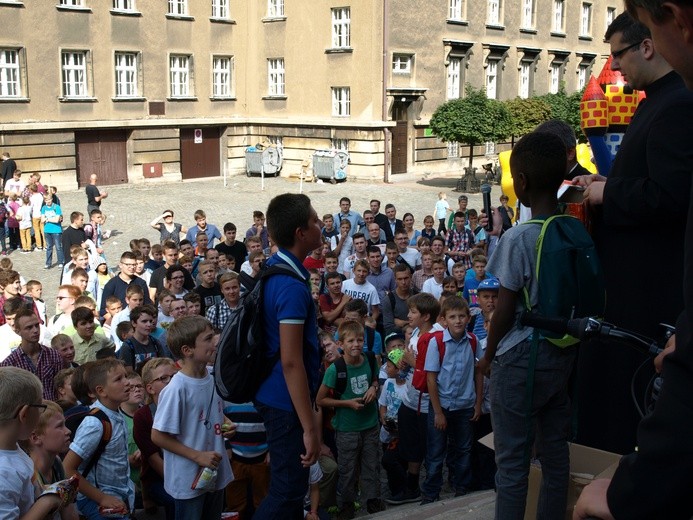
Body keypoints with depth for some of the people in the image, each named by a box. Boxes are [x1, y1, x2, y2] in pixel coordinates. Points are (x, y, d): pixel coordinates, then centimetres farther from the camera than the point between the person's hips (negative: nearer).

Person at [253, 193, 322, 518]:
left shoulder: (273, 268, 5)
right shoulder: (292, 286, -25)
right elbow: (291, 362, -26)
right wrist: (310, 427, -24)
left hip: (275, 395, 10)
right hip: (287, 401, -10)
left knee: (290, 484, 22)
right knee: (287, 491, 0)